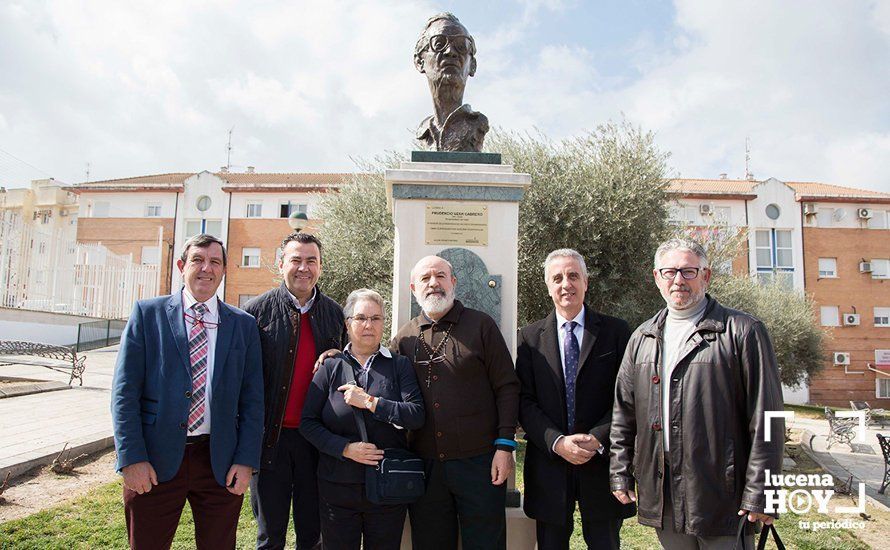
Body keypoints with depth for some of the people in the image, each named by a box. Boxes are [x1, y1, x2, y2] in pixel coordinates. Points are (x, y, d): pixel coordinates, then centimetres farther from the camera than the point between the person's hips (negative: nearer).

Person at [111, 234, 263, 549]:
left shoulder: (244, 324, 4)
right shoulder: (148, 313, 1)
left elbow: (252, 400, 3)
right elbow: (125, 391, -3)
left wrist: (246, 461, -4)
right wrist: (132, 458, -9)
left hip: (221, 463, 1)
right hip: (156, 459, -1)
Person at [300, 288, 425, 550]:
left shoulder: (400, 365, 1)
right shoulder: (330, 367, 2)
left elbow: (416, 415, -11)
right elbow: (308, 423, -1)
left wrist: (369, 401, -16)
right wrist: (346, 449, -13)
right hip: (337, 489, 0)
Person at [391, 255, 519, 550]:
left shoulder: (481, 325, 0)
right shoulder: (404, 337, 8)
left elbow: (506, 387, -2)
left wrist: (505, 445, -9)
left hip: (479, 460, -2)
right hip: (424, 464, 3)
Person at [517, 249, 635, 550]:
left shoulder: (616, 331, 1)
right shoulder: (530, 337, 4)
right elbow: (524, 401, 0)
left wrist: (598, 438, -15)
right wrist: (557, 442, -13)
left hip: (602, 461, -1)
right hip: (549, 462, 1)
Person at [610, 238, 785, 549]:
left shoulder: (742, 331, -5)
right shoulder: (641, 338, 10)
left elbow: (766, 419, -8)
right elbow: (623, 414, 12)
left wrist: (759, 493, -10)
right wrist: (620, 474, 8)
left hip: (722, 497, -4)